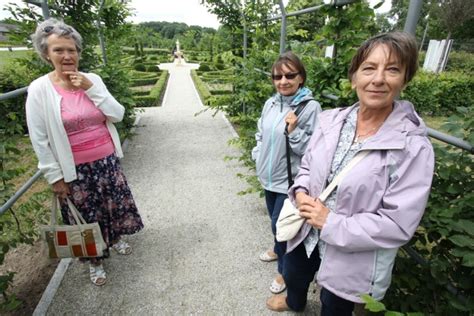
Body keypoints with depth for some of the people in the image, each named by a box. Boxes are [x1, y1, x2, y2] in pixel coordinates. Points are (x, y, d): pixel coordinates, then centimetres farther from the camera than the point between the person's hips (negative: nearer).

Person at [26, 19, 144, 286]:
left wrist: (90, 89, -18)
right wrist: (55, 176, -8)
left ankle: (115, 239, 48)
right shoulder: (40, 89, -11)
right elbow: (40, 140, -9)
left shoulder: (93, 80, -2)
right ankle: (95, 260, 36)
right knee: (87, 217, 12)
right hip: (76, 170, -3)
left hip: (108, 161, 3)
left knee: (116, 205, 19)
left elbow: (118, 115, -8)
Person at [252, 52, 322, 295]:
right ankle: (279, 250, 53)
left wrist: (294, 131, -29)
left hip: (290, 180, -6)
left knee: (280, 224, 6)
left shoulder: (311, 107, -18)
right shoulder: (270, 103, 0)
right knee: (275, 220, 24)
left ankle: (285, 270, 33)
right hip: (268, 176, 6)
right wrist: (258, 159, 10)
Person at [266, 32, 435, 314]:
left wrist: (331, 223, -23)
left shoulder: (414, 147, -23)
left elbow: (398, 224, -22)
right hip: (307, 234, 5)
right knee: (293, 277, 32)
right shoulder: (331, 120, -8)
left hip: (353, 257, -4)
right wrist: (301, 193, -15)